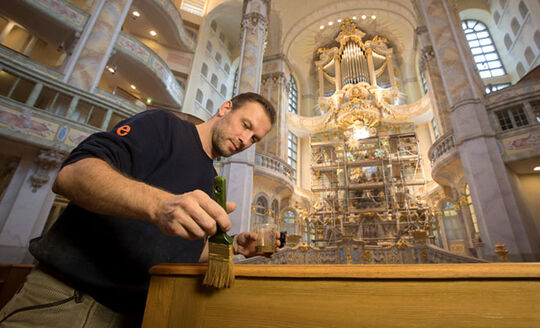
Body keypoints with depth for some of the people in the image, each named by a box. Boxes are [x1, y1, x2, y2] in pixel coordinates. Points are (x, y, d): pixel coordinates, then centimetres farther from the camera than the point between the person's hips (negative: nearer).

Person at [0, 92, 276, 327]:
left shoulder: (212, 183, 13)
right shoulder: (163, 125, -7)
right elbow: (71, 174, -20)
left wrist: (234, 246, 2)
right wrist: (158, 204, -35)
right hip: (64, 297, -6)